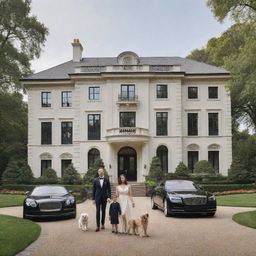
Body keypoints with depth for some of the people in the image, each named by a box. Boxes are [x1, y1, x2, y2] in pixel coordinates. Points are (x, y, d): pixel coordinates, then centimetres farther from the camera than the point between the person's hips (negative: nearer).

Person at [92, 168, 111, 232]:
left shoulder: (106, 180, 2)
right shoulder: (95, 180, 4)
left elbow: (109, 189, 1)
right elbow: (93, 190, 5)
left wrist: (109, 197, -10)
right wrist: (93, 199, 1)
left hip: (104, 197, 1)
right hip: (97, 197, 0)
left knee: (103, 211, 8)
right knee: (98, 211, -5)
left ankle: (103, 224, 20)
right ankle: (98, 226, -4)